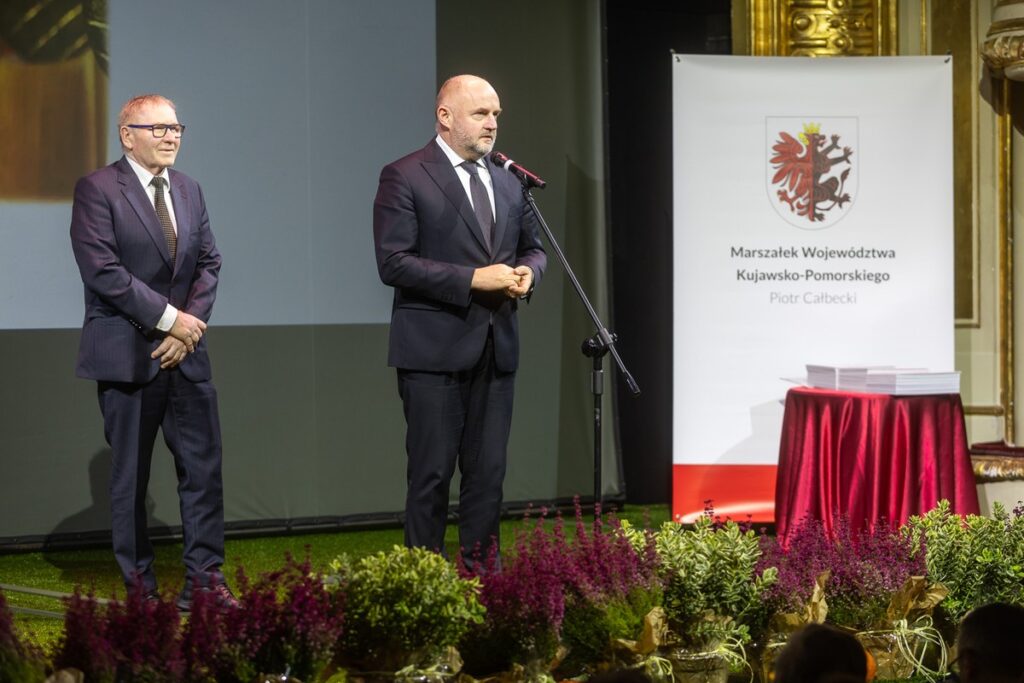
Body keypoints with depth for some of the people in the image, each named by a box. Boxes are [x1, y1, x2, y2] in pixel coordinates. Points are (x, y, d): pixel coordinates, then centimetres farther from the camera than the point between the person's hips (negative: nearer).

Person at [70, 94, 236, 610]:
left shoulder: (188, 190, 14)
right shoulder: (97, 190, -7)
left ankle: (204, 578, 7)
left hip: (185, 352, 6)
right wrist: (168, 318, -15)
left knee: (203, 466, 2)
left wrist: (190, 324, -4)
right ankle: (139, 585, 10)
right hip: (127, 354, -6)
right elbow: (103, 272, -15)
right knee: (130, 475, 3)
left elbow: (209, 263, 12)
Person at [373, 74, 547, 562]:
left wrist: (527, 273, -1)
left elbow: (532, 247, 24)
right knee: (432, 472, -2)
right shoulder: (404, 177, -6)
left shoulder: (507, 180, 14)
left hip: (495, 346, 6)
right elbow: (393, 262, -14)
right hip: (435, 348, -6)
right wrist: (472, 279, -19)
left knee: (488, 471, 9)